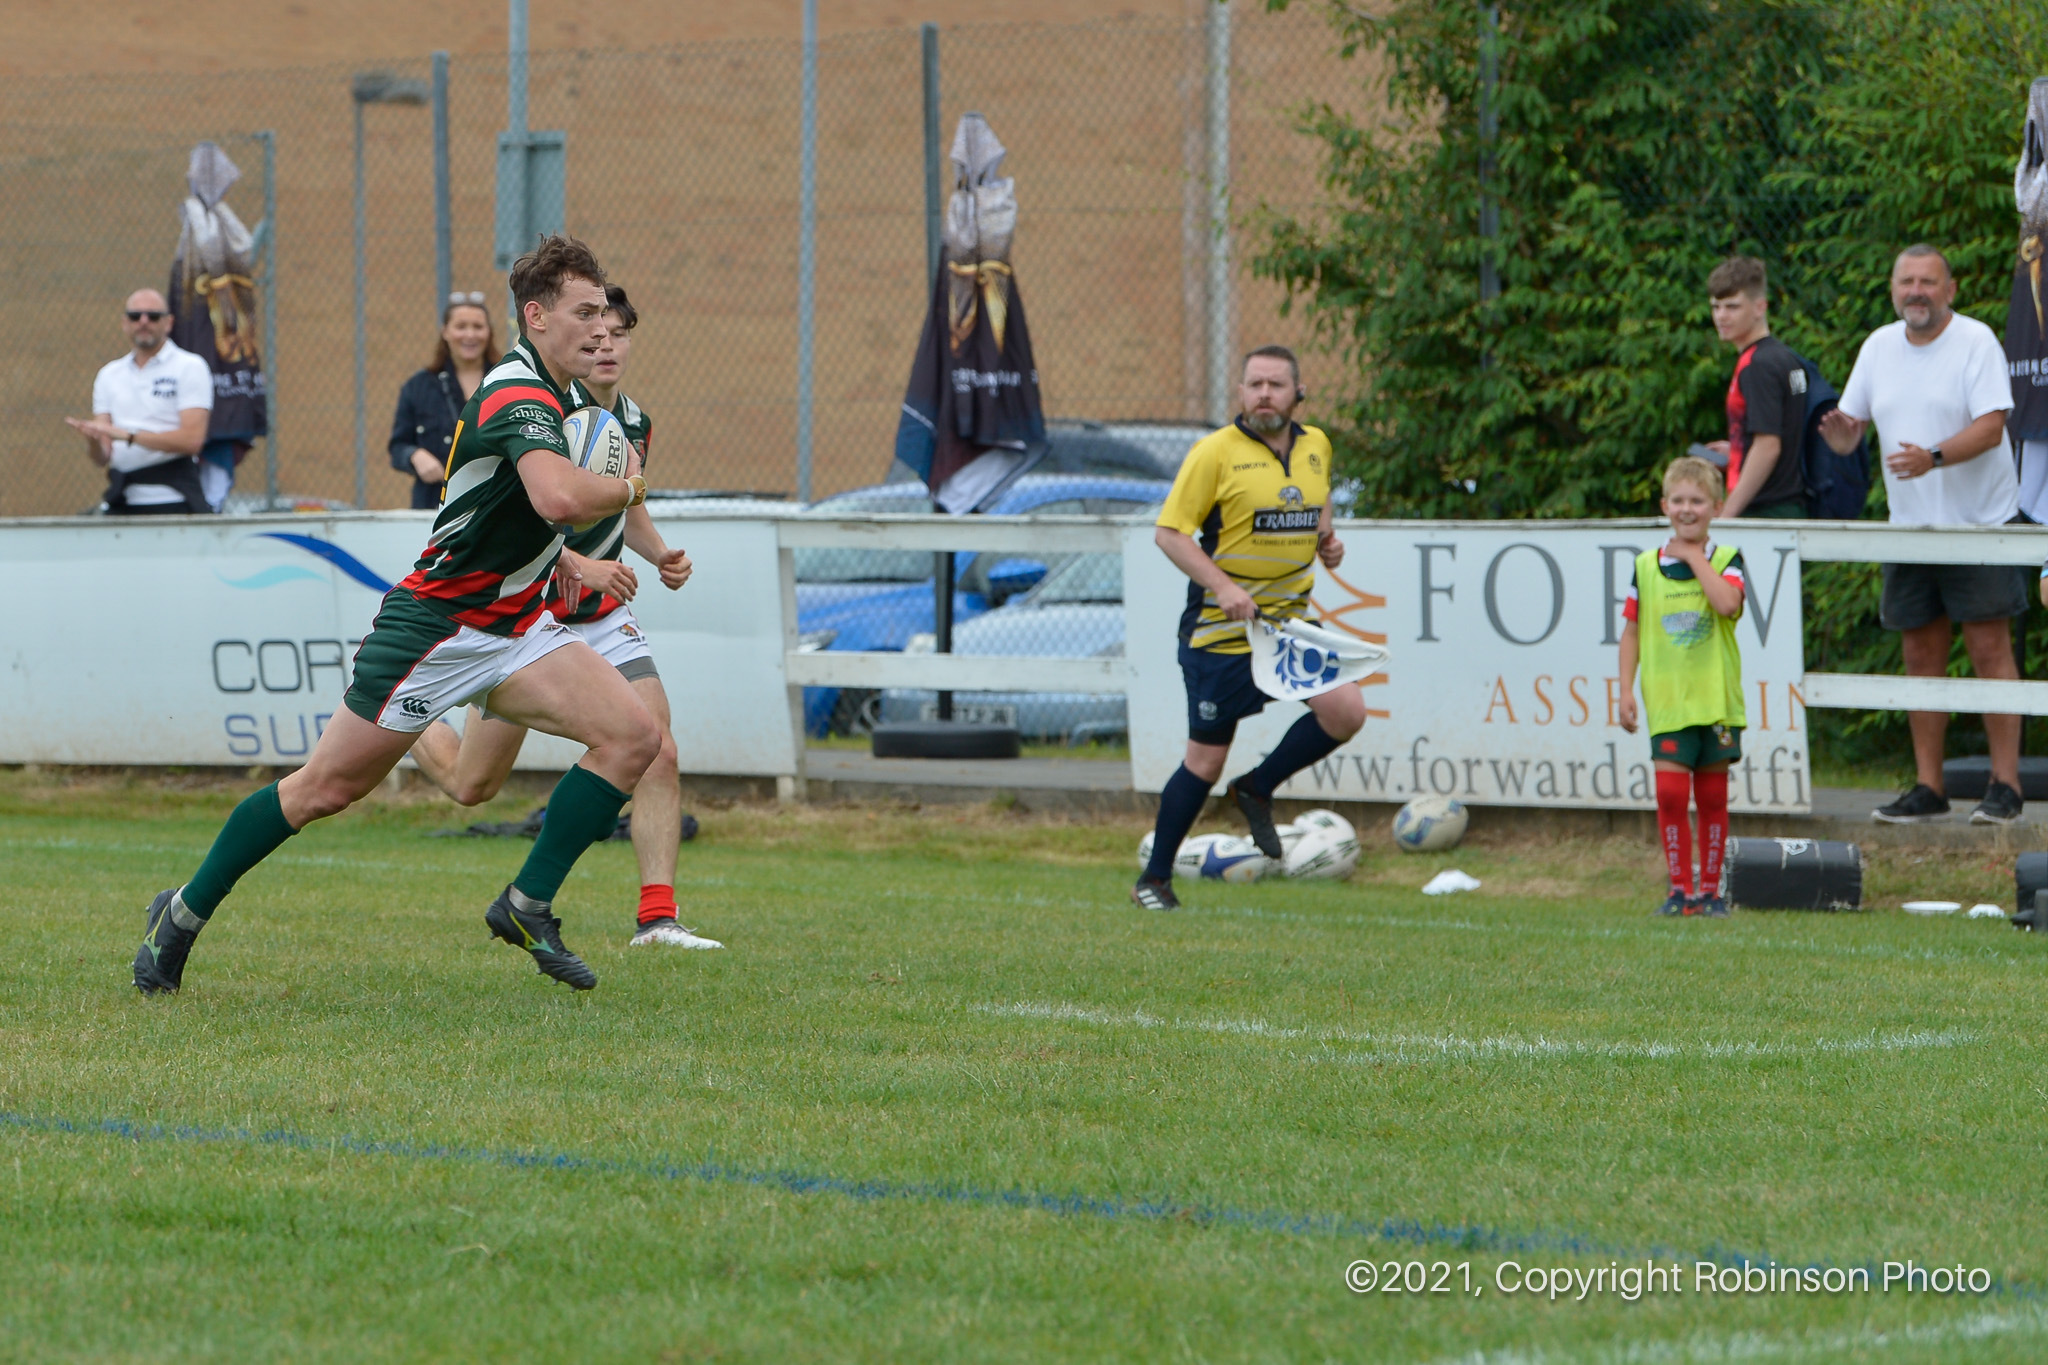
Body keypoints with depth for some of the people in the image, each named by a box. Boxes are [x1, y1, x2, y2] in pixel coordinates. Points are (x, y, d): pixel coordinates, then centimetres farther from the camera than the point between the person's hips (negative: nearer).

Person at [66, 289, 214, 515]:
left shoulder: (190, 367, 1)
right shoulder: (109, 375, 16)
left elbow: (191, 439, -12)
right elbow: (101, 458, 10)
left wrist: (127, 435, -16)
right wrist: (93, 439, -14)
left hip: (172, 501, -4)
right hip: (122, 503, 4)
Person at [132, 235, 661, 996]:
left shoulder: (548, 396, 10)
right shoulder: (517, 396, -21)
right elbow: (559, 498, -40)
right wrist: (628, 488, -21)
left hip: (511, 627, 8)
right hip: (435, 626, -8)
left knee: (634, 736, -10)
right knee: (325, 789, 1)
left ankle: (527, 908, -3)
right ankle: (183, 914, 18)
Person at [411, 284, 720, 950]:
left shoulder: (635, 422, 5)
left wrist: (661, 555, 3)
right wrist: (580, 565, -33)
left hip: (604, 619, 5)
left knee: (657, 752, -15)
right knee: (471, 785, 6)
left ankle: (657, 918, -12)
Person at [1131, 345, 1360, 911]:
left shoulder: (1315, 446, 7)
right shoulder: (1216, 452, -10)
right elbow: (1169, 532, -10)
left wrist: (1327, 541, 4)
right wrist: (1224, 586, -22)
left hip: (1291, 618, 5)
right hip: (1221, 630, -5)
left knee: (1345, 711, -16)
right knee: (1206, 760, 0)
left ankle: (1259, 788, 9)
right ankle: (1154, 880, 16)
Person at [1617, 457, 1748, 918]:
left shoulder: (1726, 560, 0)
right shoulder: (1647, 567, 5)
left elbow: (1727, 604, -21)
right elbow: (1632, 630, 9)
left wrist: (1695, 557, -13)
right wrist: (1626, 689, 3)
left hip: (1716, 699, -1)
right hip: (1667, 701, 1)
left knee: (1712, 797, 6)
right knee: (1670, 793, -8)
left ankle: (1710, 889, 16)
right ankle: (1681, 888, 1)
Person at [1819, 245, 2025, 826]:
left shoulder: (1975, 342, -8)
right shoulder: (1879, 347, 9)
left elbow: (1991, 428, -17)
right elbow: (1848, 430, 11)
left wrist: (1933, 457, -32)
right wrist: (1840, 432, -14)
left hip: (1979, 521, -6)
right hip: (1909, 527, 6)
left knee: (1989, 647, -7)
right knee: (1921, 656, 6)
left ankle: (2005, 784, -6)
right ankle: (1928, 788, 10)